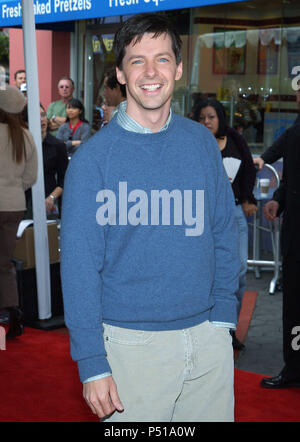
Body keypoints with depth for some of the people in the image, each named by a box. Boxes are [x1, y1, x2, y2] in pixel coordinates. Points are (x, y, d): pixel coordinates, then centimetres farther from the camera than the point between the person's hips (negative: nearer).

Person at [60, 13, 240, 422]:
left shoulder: (202, 142, 3)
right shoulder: (93, 157, -8)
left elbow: (224, 234, 9)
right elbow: (79, 265, -9)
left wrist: (223, 318, 3)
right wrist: (92, 364, -12)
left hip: (208, 339, 4)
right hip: (133, 343, -3)